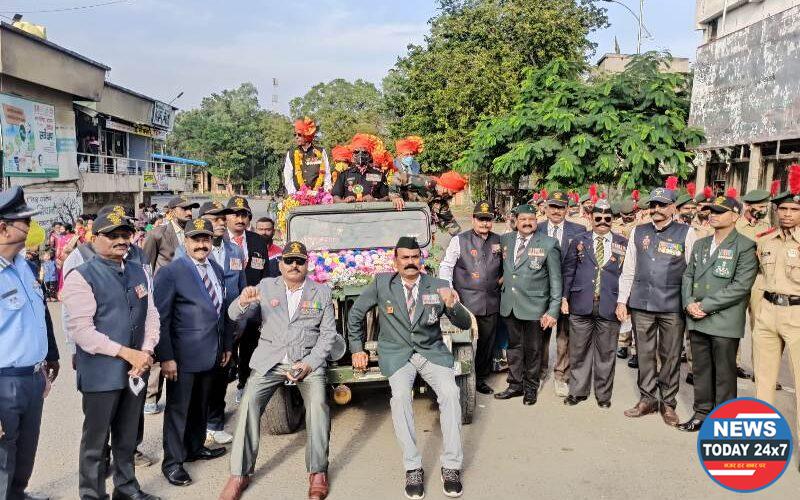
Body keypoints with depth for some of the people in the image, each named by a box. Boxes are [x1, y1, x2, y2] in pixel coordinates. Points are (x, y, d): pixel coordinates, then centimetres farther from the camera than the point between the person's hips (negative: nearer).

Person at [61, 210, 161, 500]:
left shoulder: (139, 273, 9)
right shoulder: (81, 277, -10)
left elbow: (151, 315, 9)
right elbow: (80, 329, -18)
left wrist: (146, 351, -8)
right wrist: (128, 353, -18)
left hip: (136, 368, 6)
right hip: (101, 373, -6)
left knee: (128, 438, 19)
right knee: (96, 441, 8)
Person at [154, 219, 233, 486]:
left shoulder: (217, 270, 9)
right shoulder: (170, 272, -12)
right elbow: (160, 318, -14)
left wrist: (227, 345, 14)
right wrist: (165, 357, -16)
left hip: (211, 353, 6)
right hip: (183, 355, -6)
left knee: (200, 405, 19)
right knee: (177, 408, 4)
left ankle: (195, 447, 36)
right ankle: (172, 461, 17)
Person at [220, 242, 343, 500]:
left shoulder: (322, 293, 9)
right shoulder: (266, 286, 10)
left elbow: (328, 334, 4)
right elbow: (235, 315, 2)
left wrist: (309, 363, -11)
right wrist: (244, 302, -23)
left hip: (309, 360, -1)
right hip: (270, 360, 1)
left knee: (318, 403, -25)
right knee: (249, 402, -20)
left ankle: (318, 472, -13)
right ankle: (239, 474, -9)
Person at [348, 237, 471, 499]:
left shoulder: (438, 286, 0)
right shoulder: (381, 283, -1)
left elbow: (465, 324, -1)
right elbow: (355, 314, 11)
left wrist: (453, 306, -22)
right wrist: (357, 349, 9)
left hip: (432, 351, 1)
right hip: (396, 353, -1)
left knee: (450, 392, -25)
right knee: (401, 395, -29)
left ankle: (451, 466, -13)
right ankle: (413, 468, -17)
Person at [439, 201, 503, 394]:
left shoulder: (499, 241, 10)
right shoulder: (459, 240, -1)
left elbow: (503, 266, 22)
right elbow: (445, 266, -1)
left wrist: (501, 279, 3)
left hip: (491, 302, 4)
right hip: (467, 302, -4)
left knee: (487, 341, 11)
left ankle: (481, 379, 26)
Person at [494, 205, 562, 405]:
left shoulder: (548, 244, -7)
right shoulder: (505, 240, 5)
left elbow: (555, 279, -7)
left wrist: (553, 310, -10)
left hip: (533, 305, -4)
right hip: (509, 304, 4)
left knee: (532, 349, 8)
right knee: (514, 346, 14)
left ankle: (531, 387, 24)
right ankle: (515, 385, 27)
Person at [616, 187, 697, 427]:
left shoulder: (686, 233, -1)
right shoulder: (638, 232, 8)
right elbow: (628, 270, 10)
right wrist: (621, 301, 5)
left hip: (672, 307, -2)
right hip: (641, 304, 3)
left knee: (670, 357, 7)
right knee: (645, 354, 11)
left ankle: (668, 403, 22)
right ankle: (647, 399, 24)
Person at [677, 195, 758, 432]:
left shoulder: (745, 247, -6)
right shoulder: (700, 244, 15)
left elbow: (741, 286, -14)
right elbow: (688, 275, 14)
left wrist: (705, 305, -15)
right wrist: (689, 303, -4)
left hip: (725, 321, -5)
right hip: (697, 319, 6)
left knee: (724, 373, 2)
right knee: (701, 369, 13)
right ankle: (702, 412, 25)